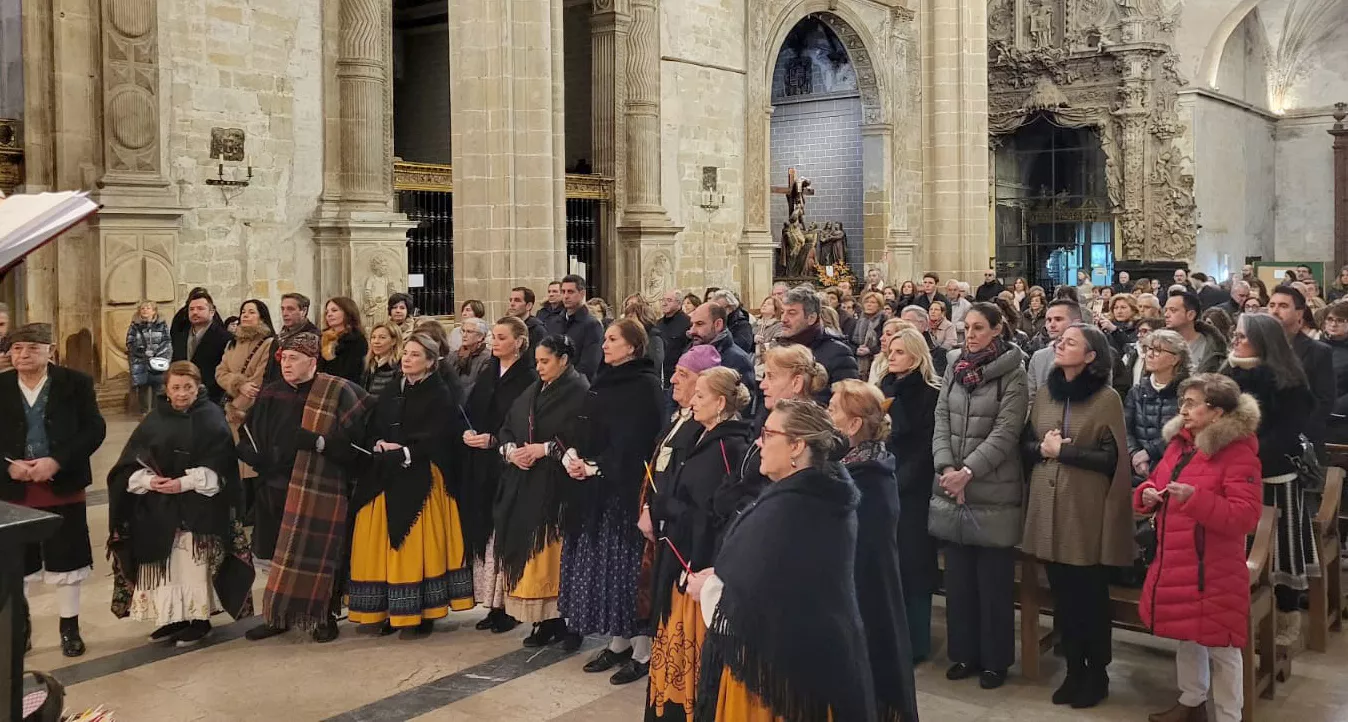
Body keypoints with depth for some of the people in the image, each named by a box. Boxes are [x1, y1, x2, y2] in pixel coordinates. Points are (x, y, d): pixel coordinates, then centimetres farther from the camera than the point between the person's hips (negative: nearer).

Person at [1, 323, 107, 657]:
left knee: (67, 561, 7)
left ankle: (69, 628, 23)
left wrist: (57, 461, -18)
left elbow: (95, 429, -8)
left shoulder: (75, 383, -5)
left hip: (64, 487, -2)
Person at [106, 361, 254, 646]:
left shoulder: (212, 419, -3)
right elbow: (131, 463, 6)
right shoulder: (154, 420, 7)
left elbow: (218, 466, -10)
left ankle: (199, 618, 10)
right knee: (165, 565, 6)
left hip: (198, 508, -4)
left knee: (194, 564, -1)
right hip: (159, 510, 4)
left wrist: (184, 483, -19)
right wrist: (149, 480, -14)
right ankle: (172, 617, 18)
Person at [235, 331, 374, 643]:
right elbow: (247, 434, 15)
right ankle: (278, 616, 24)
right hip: (274, 488, 5)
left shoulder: (338, 392, -5)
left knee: (317, 557, -1)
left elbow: (353, 436, -11)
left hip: (319, 490, -5)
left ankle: (324, 617, 16)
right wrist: (255, 455, -4)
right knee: (274, 556, 9)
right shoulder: (270, 395, 10)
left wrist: (317, 441, -22)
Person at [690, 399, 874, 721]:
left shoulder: (782, 511, -26)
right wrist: (723, 576, 5)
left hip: (778, 662, -8)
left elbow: (748, 604, -25)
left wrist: (708, 587, -5)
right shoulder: (833, 500, 2)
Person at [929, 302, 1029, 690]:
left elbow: (1005, 432, -13)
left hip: (993, 490, -5)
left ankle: (995, 659, 17)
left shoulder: (1012, 373, -7)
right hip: (951, 486, 5)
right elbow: (941, 419, 4)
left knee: (993, 579, 4)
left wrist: (968, 471, -19)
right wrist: (946, 468, -9)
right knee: (958, 575, 11)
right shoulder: (954, 367, 8)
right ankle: (964, 652, 25)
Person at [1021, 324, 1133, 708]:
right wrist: (1042, 448, -10)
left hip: (1087, 509, -5)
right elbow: (1025, 446, 10)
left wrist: (1062, 450, -15)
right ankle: (1074, 668, 26)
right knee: (1062, 593, 12)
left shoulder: (1107, 398, -9)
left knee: (1090, 595, 7)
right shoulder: (1045, 393, 7)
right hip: (1048, 506, 5)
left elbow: (1111, 458, -13)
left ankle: (1097, 674, 23)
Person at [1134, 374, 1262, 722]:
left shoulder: (1238, 453, -16)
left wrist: (1196, 497, -33)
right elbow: (1155, 483, 17)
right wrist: (1147, 494, -6)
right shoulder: (1178, 443, 7)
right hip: (1174, 564, 8)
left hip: (1213, 570, -8)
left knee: (1220, 648, 5)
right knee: (1187, 637, 22)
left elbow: (1245, 517, -22)